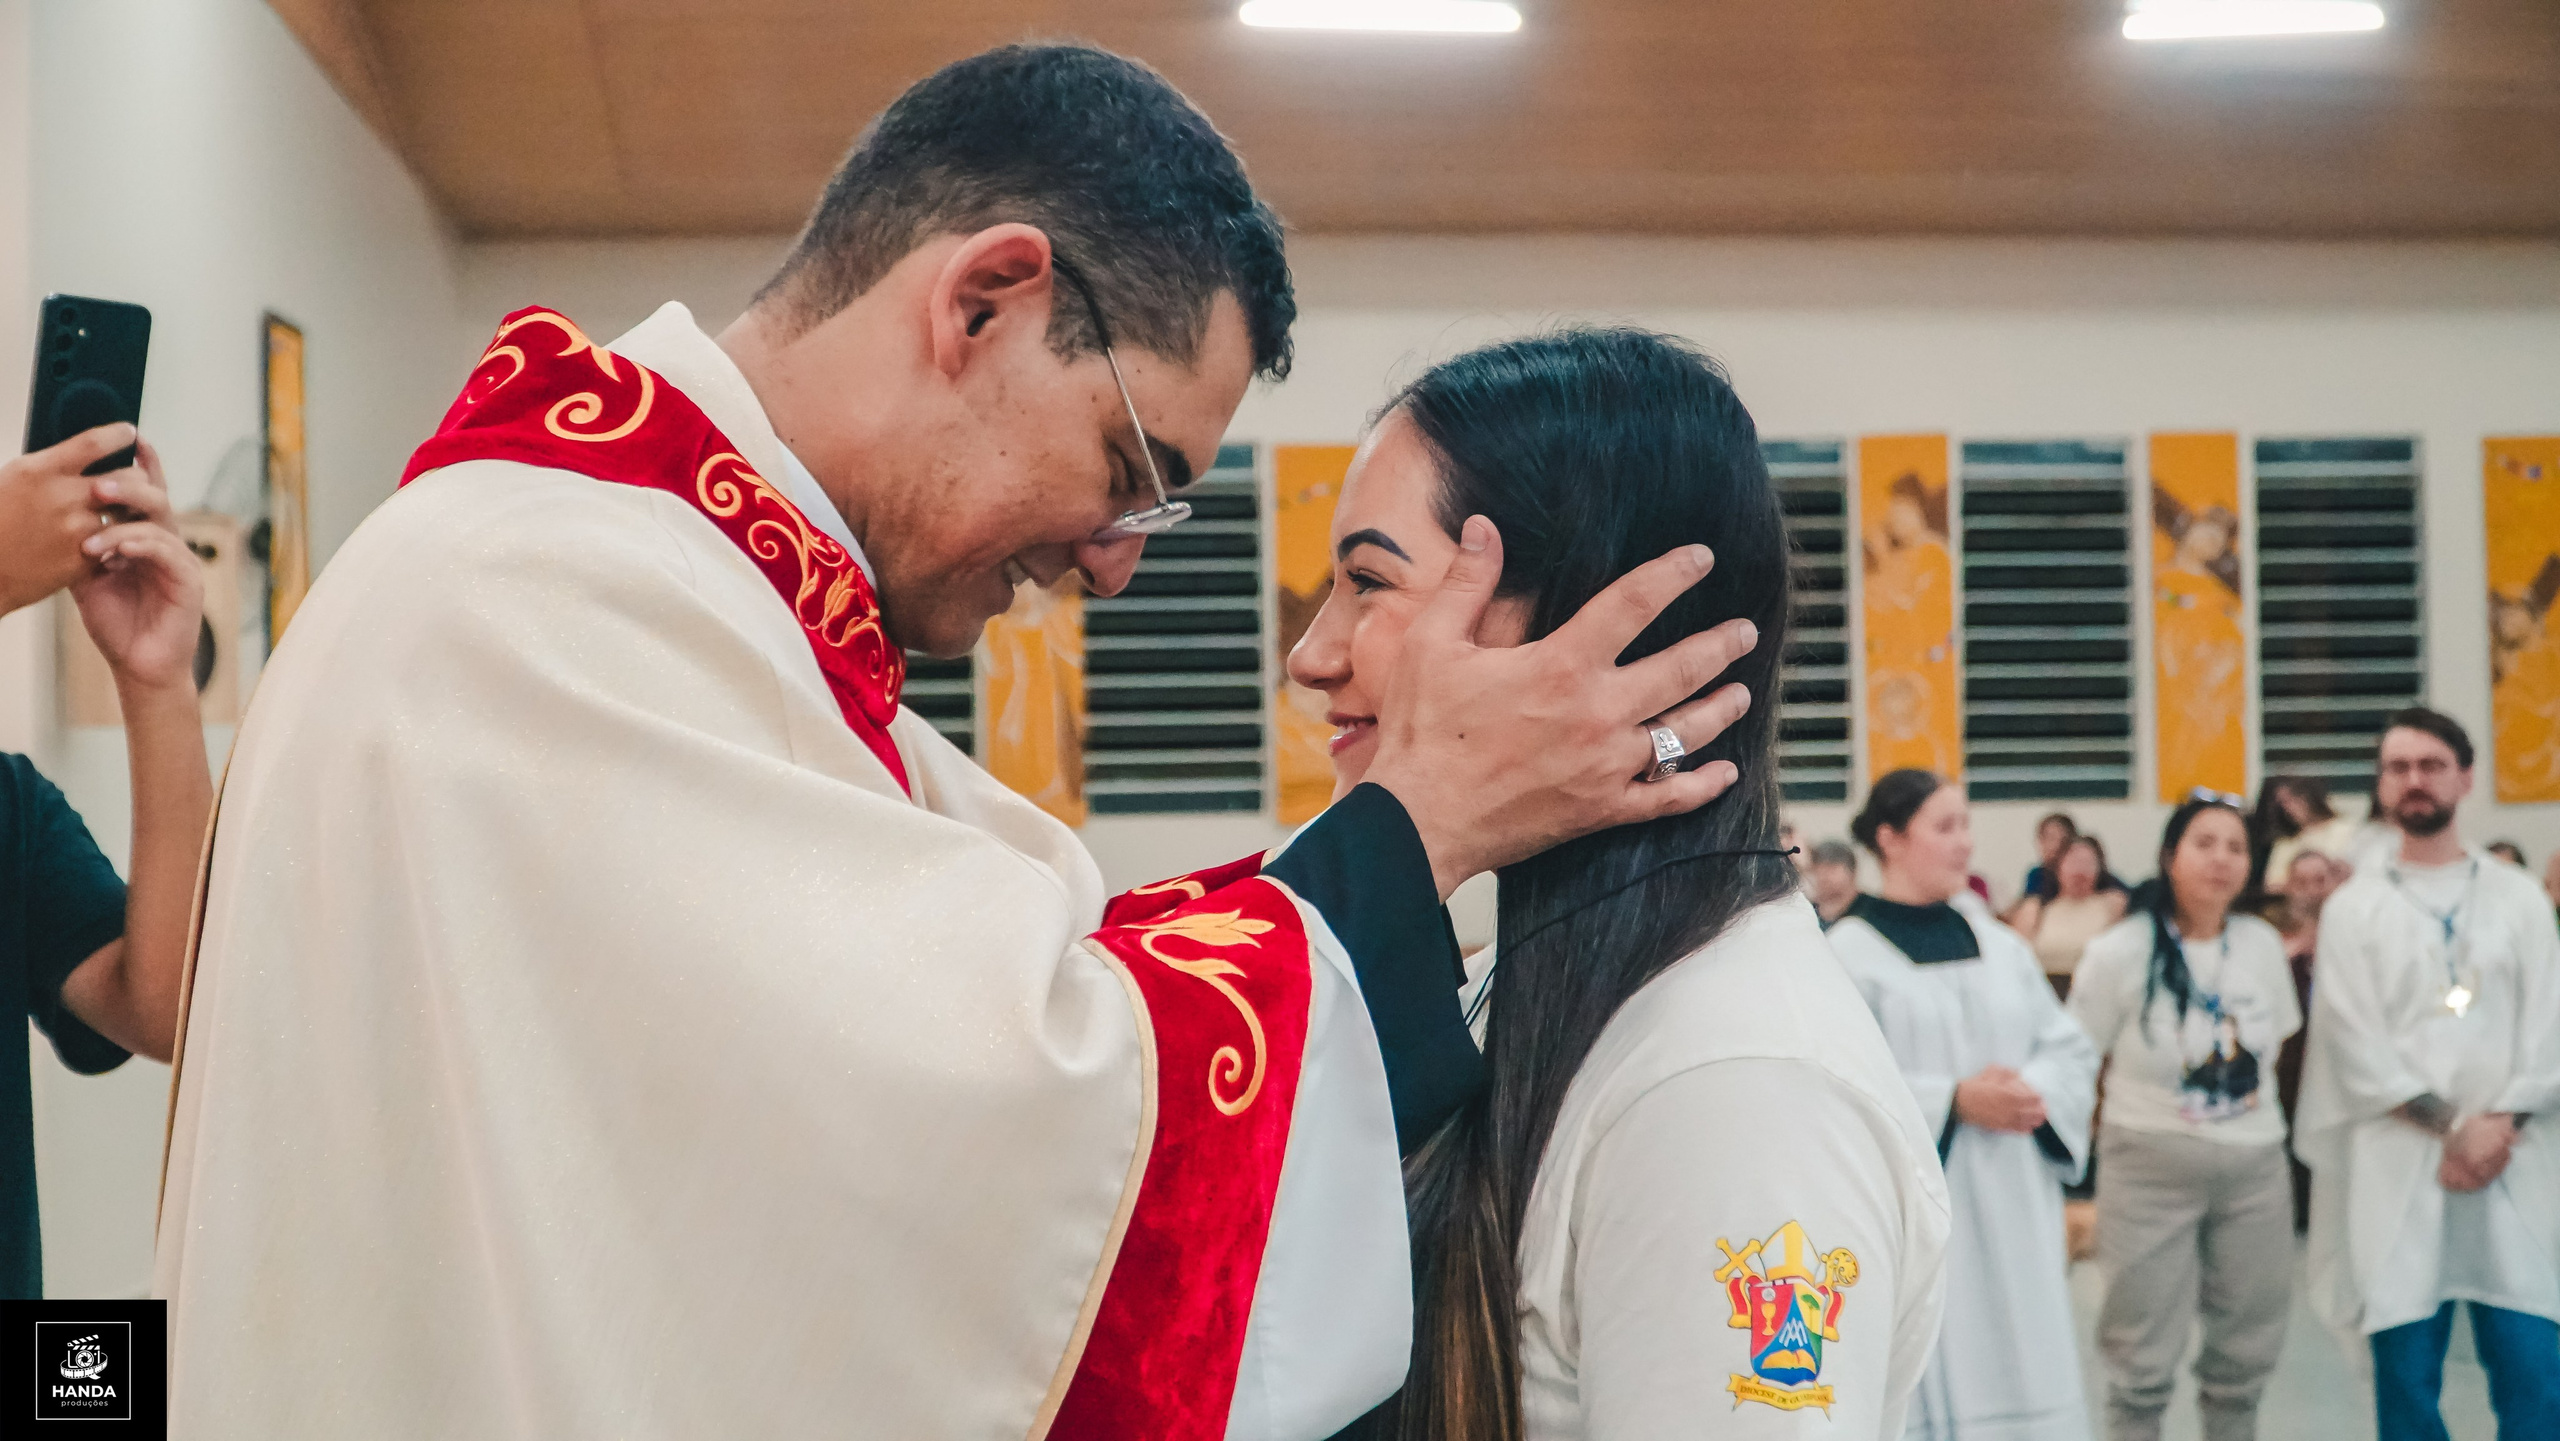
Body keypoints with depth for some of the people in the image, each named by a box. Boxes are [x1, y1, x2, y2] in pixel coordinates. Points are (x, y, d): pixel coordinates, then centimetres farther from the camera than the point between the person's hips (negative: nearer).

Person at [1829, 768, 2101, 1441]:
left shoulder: (1996, 942, 11)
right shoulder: (1850, 951, -7)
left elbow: (2070, 1047, 12)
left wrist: (2036, 1091, -9)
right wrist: (1954, 1101, -18)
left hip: (2012, 1208, 5)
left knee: (2021, 1372, 6)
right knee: (1933, 1385, -4)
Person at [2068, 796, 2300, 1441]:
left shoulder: (2263, 944, 3)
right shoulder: (2119, 953, -9)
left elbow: (2274, 1044, 16)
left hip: (2255, 1165, 4)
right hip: (2151, 1167, -4)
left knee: (2246, 1351, 12)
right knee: (2143, 1364, 0)